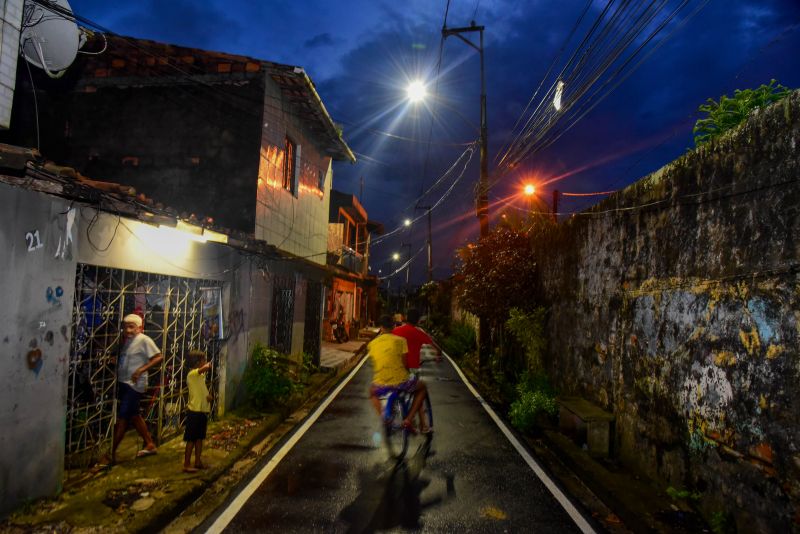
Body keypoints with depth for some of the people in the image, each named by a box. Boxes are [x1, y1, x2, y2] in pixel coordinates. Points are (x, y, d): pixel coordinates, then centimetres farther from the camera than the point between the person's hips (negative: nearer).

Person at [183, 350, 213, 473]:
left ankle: (198, 461, 26)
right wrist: (208, 364, -13)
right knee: (191, 439, -1)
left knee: (199, 438, 16)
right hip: (194, 411, -9)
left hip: (203, 411, 9)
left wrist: (208, 396, -2)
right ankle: (186, 465, 6)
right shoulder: (192, 374, -15)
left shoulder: (201, 375, 13)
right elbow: (205, 368, -36)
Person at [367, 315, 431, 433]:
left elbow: (375, 365, 12)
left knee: (372, 392, 39)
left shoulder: (371, 344, 5)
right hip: (400, 382, -2)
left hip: (381, 385, 3)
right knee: (422, 387, 27)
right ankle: (408, 419, 13)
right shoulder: (400, 340, -2)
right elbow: (404, 364, -1)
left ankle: (382, 416, 12)